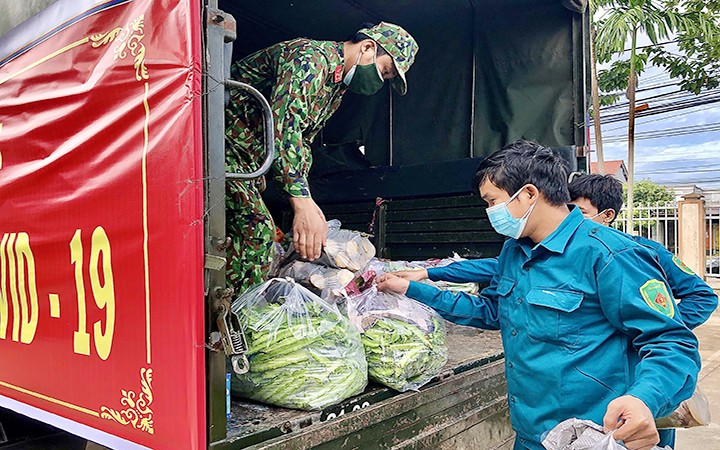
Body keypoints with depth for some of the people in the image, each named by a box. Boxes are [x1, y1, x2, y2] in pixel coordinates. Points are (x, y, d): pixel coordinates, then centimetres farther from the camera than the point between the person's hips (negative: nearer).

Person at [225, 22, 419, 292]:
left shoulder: (337, 87, 12)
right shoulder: (311, 58, -20)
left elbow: (303, 140, 19)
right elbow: (283, 126, -34)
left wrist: (306, 201, 11)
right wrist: (303, 203, -40)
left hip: (250, 156, 10)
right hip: (225, 140, -10)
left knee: (259, 232, 8)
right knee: (257, 230, -17)